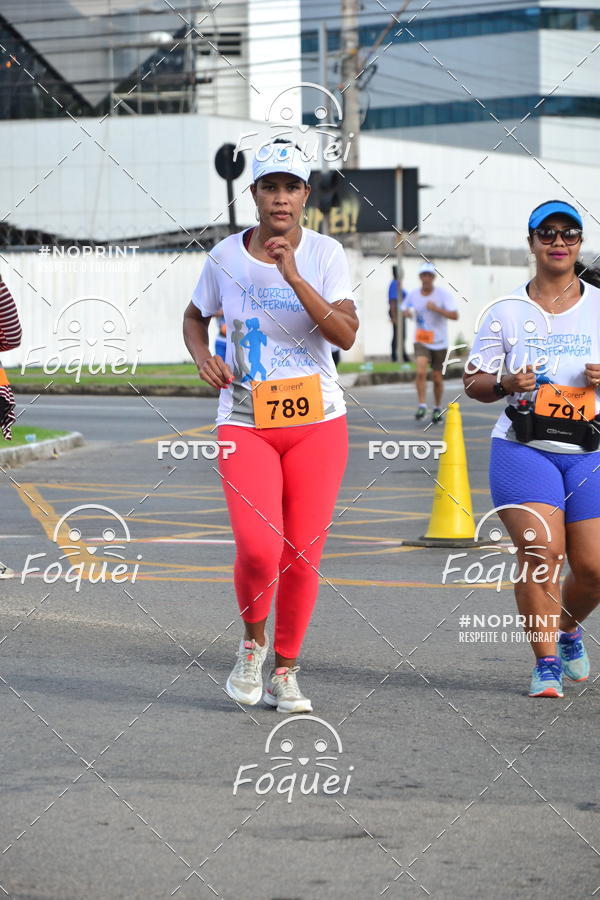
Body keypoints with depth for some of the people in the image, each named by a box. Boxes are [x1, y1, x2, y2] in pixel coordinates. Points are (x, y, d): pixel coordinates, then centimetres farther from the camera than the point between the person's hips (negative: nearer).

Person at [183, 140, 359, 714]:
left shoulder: (325, 255, -2)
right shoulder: (226, 257, 2)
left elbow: (346, 334, -15)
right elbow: (194, 317, 19)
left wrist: (293, 277, -23)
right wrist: (203, 357, -1)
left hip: (317, 422, 0)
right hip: (245, 424, 0)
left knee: (303, 555, 0)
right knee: (259, 548, -18)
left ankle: (285, 671, 19)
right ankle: (253, 642, 12)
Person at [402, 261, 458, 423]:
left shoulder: (443, 294, -10)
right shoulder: (413, 295, -1)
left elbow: (455, 315, -18)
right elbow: (404, 309, 18)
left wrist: (436, 309, -31)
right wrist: (408, 312, -7)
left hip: (439, 343, -1)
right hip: (421, 341, 1)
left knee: (437, 379, 8)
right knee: (421, 372, -23)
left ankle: (437, 408, 28)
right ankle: (422, 406, -15)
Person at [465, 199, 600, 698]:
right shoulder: (506, 312, 6)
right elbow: (473, 381, 10)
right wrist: (507, 383, -11)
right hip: (523, 449, -1)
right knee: (540, 552, -16)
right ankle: (546, 663, -5)